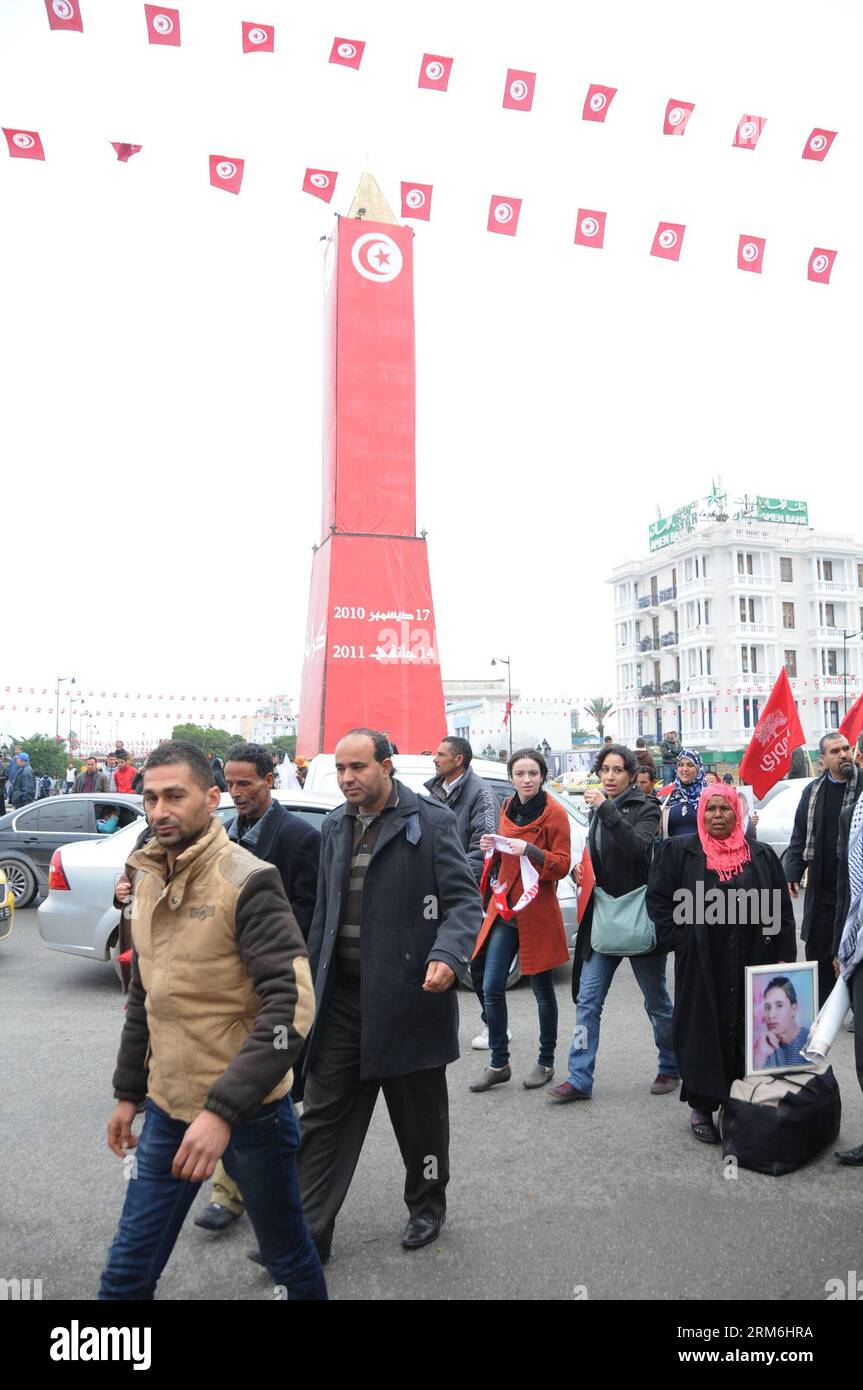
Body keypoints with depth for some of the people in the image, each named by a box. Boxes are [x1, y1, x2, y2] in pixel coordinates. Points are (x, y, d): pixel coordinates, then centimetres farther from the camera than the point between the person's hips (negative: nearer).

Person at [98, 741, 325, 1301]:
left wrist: (222, 1110, -28)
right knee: (127, 1273, 11)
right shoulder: (148, 878, 5)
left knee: (289, 1257, 14)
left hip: (250, 1109, -5)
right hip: (168, 1107, 6)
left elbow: (292, 1006, -24)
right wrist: (129, 1093, 18)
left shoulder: (246, 881, -18)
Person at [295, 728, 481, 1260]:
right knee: (324, 1115, 8)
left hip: (408, 994, -5)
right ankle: (309, 1231, 20)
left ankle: (427, 1207, 37)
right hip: (343, 995, 5)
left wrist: (448, 955, -29)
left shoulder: (431, 821, -10)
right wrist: (313, 979, 16)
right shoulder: (336, 826, 9)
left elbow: (465, 899, -12)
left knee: (420, 1115, 14)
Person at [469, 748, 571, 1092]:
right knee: (490, 986, 2)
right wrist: (493, 848, 0)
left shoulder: (554, 813, -9)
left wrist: (530, 850, -26)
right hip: (504, 909, 6)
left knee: (542, 989, 7)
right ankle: (499, 1064, 17)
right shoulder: (508, 808, 10)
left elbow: (562, 866, -11)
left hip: (537, 912, -5)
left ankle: (546, 1063, 25)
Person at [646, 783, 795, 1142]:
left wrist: (783, 958, 1)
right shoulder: (680, 851, 0)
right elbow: (658, 899, 1)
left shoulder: (761, 855, 8)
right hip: (700, 965, -2)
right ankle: (701, 1109, 16)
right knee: (703, 1034, 3)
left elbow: (781, 909, 8)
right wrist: (679, 939, -5)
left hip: (750, 964, 2)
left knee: (746, 1032, 7)